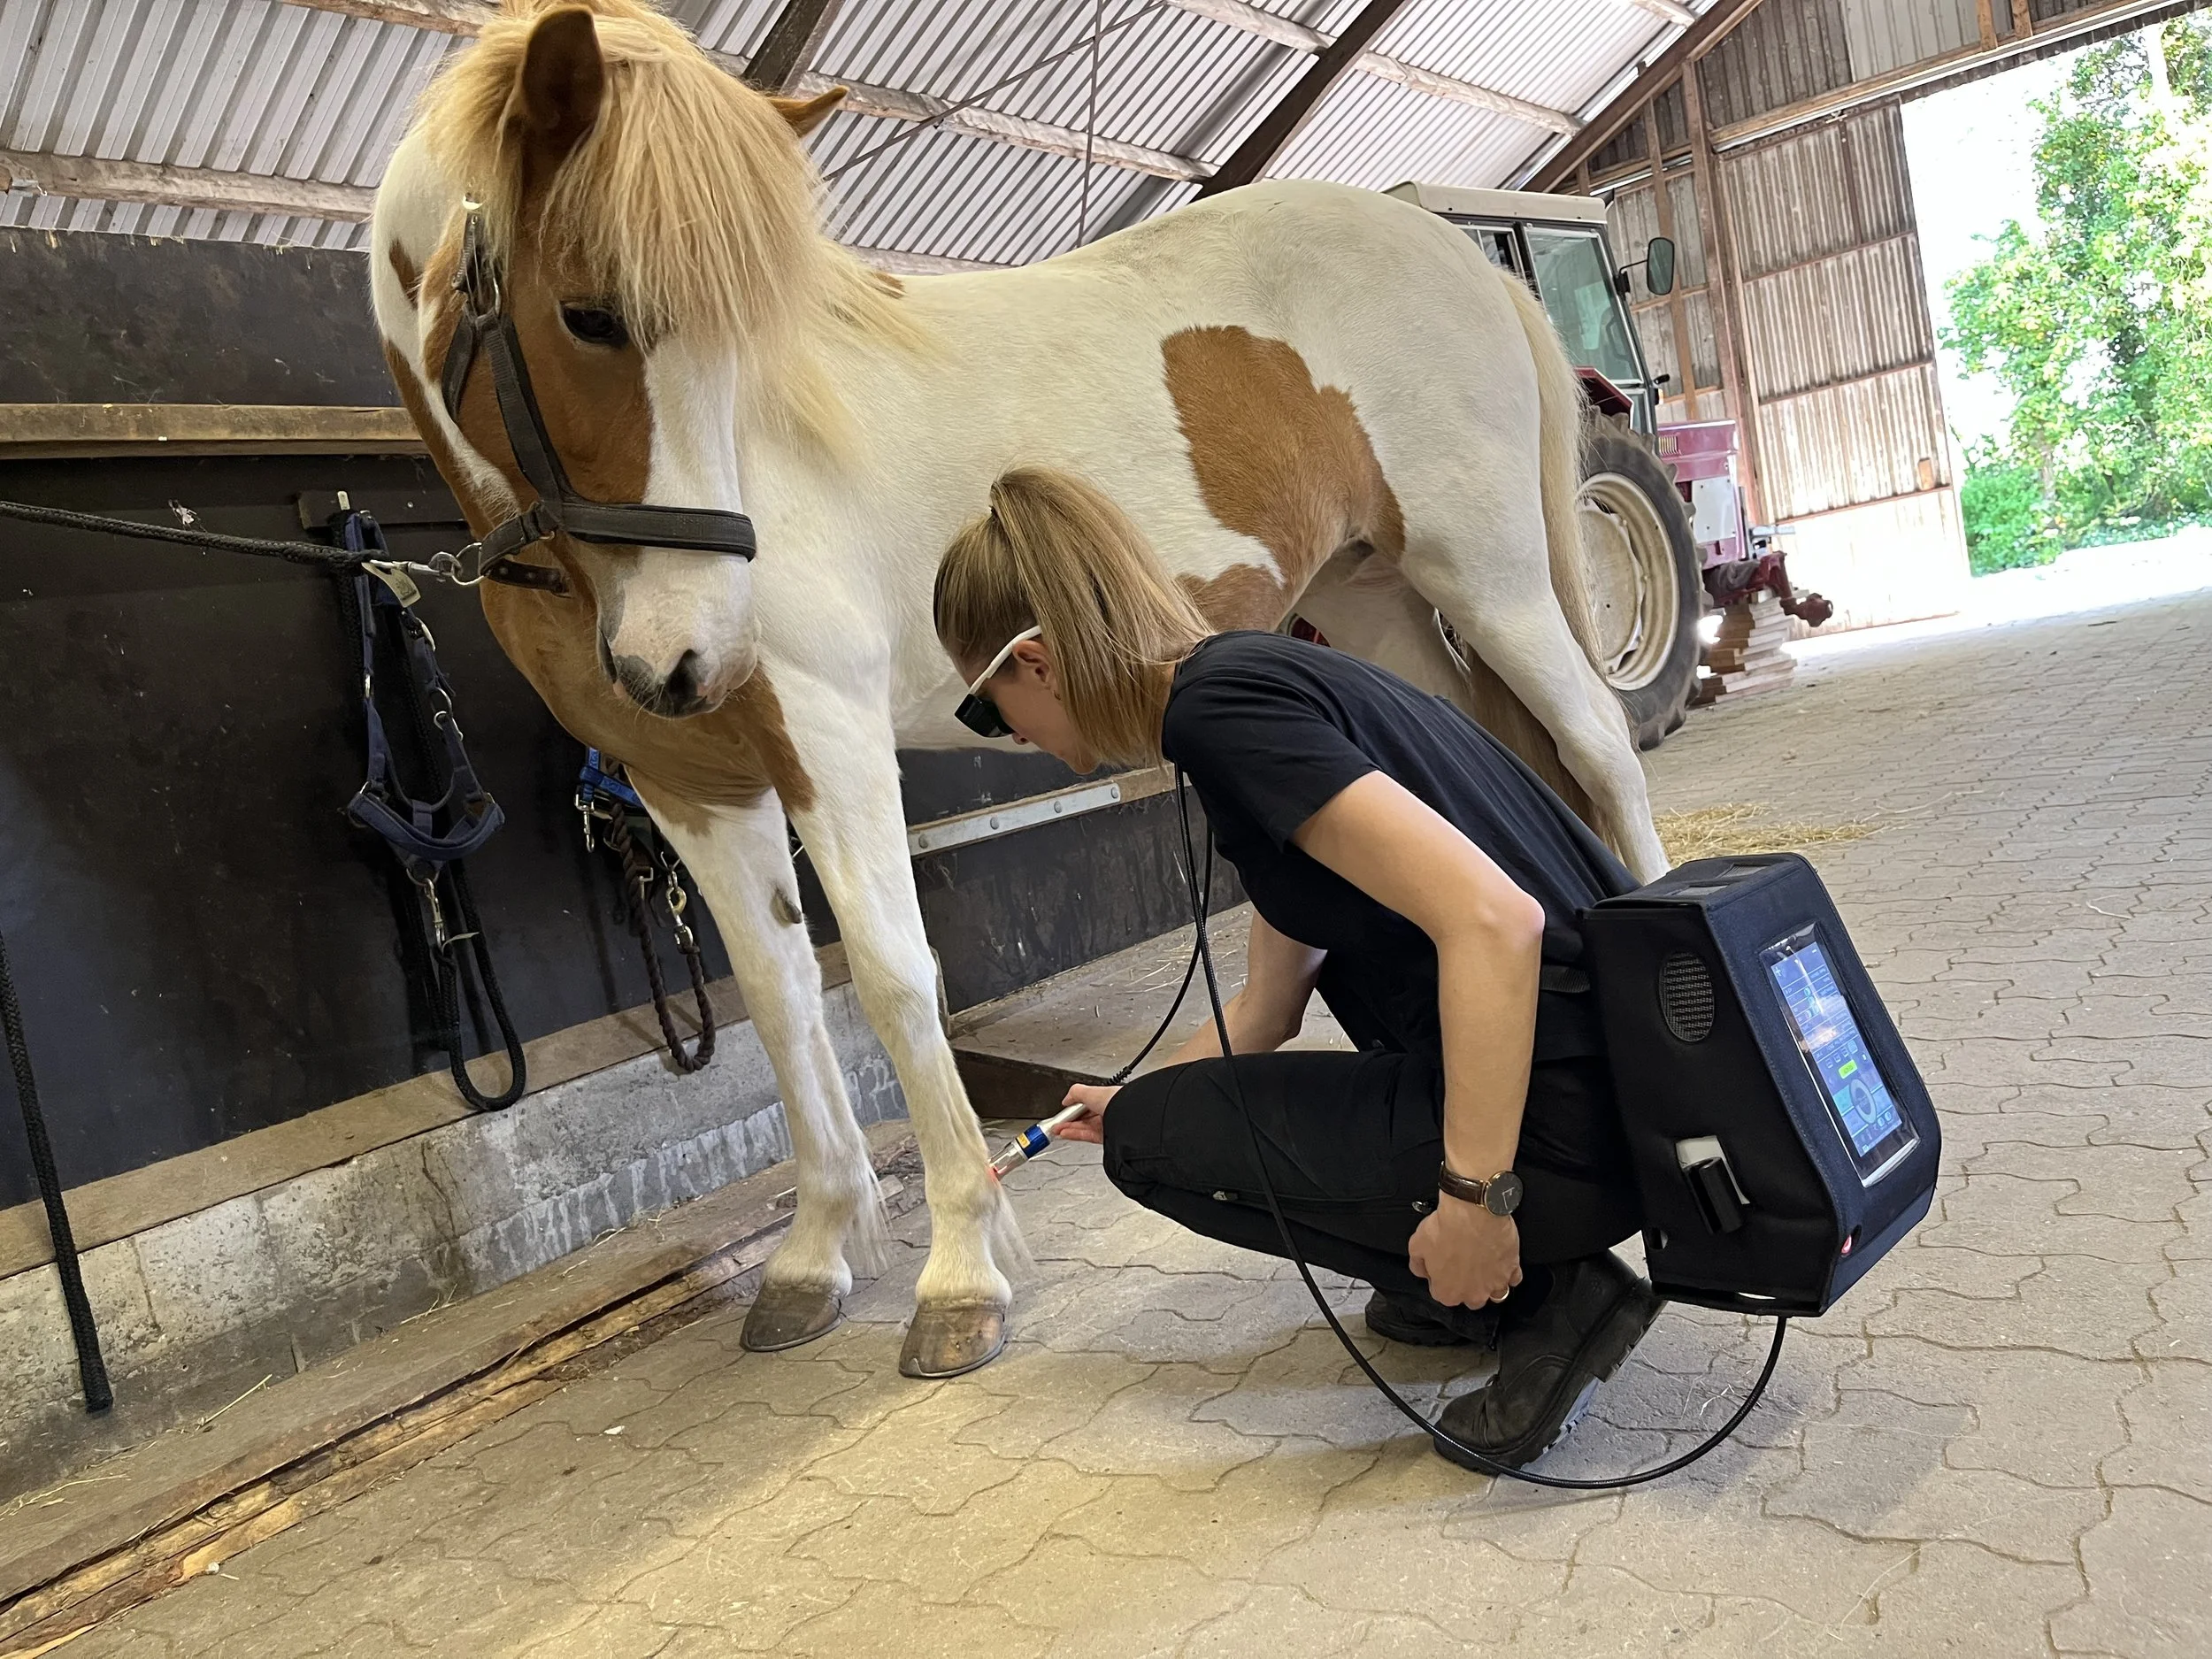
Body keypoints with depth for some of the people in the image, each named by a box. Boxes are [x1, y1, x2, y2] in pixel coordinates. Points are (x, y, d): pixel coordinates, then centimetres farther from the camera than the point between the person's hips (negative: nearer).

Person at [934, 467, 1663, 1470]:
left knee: (1154, 1139, 4)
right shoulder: (1253, 677, 16)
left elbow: (1494, 919, -25)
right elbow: (1267, 1009, 26)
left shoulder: (1218, 708, -15)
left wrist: (1476, 1195, -20)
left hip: (1570, 1121, -10)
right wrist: (1130, 1098, 42)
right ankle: (1468, 1287, 22)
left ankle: (1547, 1294, 3)